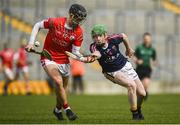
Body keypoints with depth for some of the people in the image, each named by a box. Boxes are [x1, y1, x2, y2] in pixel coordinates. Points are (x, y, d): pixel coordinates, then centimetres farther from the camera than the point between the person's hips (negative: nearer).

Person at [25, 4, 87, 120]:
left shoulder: (78, 32, -12)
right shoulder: (55, 22, -20)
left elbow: (75, 52, -12)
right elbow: (37, 26, -4)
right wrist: (31, 43, -10)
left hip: (64, 60, 4)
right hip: (49, 58, -4)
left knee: (64, 87, 12)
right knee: (59, 81, -24)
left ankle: (58, 109, 39)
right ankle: (67, 109, -13)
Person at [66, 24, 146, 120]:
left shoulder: (113, 39, -19)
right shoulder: (94, 47, -25)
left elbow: (124, 36, 3)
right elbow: (98, 54, -49)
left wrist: (128, 49, 16)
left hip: (125, 65, 3)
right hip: (112, 72, -3)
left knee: (142, 93, 4)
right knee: (131, 85, -29)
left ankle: (138, 110, 37)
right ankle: (135, 115, -15)